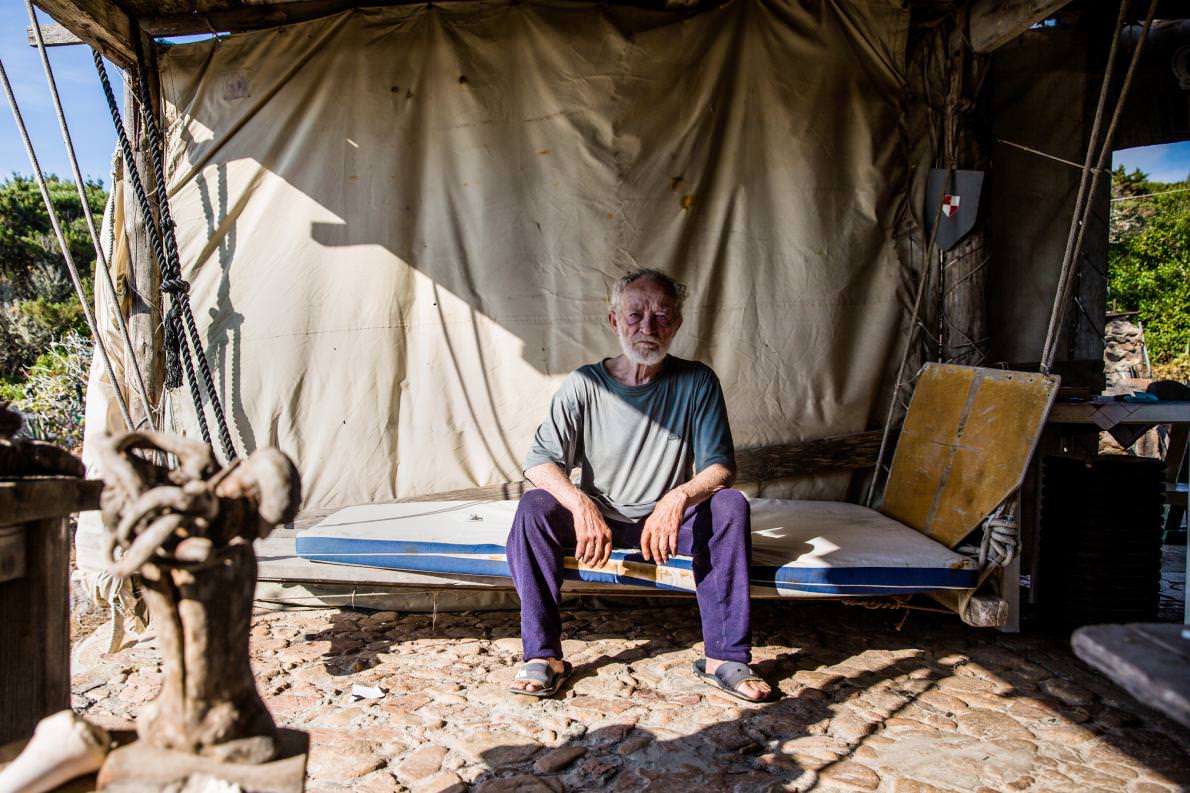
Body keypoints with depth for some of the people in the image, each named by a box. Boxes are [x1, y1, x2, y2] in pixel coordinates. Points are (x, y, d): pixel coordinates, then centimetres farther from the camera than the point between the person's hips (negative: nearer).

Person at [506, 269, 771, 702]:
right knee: (534, 505, -26)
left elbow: (720, 465, -11)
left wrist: (680, 497, -32)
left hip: (668, 519, 0)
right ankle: (543, 654, -17)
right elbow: (539, 459, -14)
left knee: (730, 504, -27)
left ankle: (724, 657, -19)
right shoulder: (584, 384, -9)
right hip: (597, 518, 0)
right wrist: (582, 505, -33)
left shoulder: (697, 382, -8)